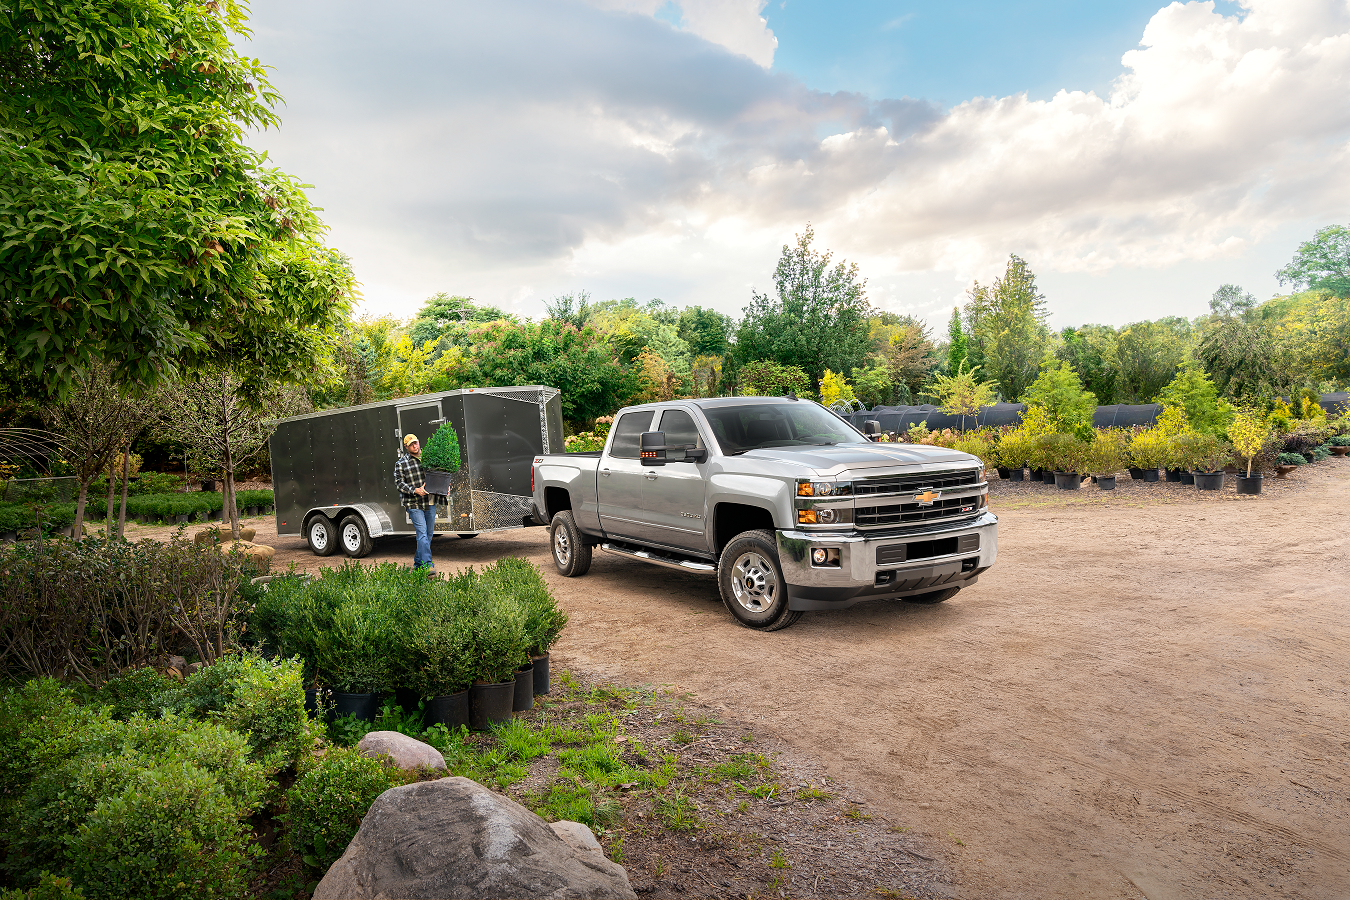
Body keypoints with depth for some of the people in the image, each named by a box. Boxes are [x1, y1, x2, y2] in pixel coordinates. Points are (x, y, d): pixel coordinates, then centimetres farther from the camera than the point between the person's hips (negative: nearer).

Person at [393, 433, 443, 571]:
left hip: (430, 503, 5)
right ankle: (427, 565, -15)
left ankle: (418, 563, 26)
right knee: (422, 533, -13)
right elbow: (399, 482, -8)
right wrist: (415, 490, -21)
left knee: (429, 533, 11)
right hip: (414, 504, -5)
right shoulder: (401, 464, -2)